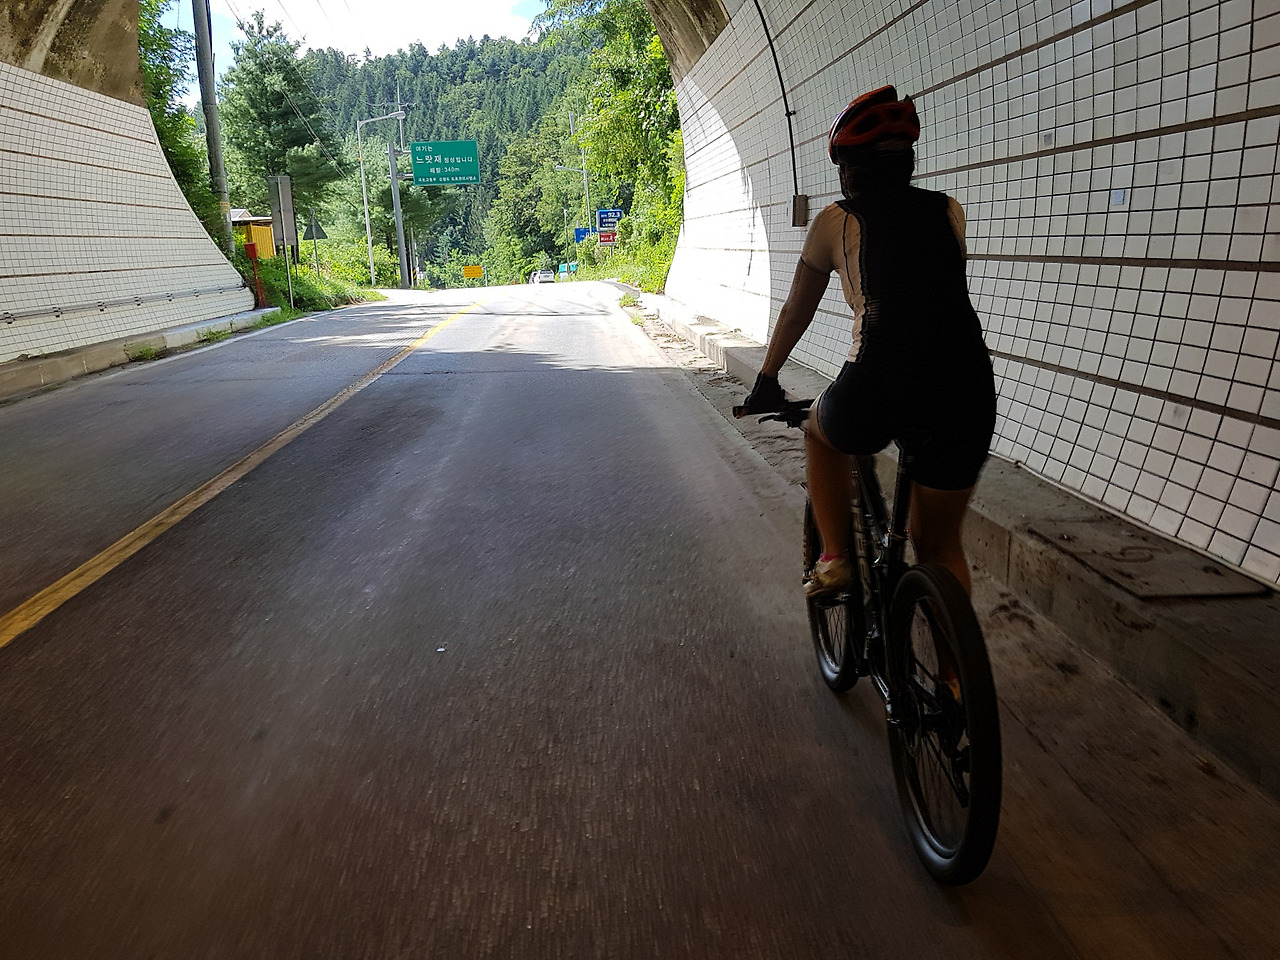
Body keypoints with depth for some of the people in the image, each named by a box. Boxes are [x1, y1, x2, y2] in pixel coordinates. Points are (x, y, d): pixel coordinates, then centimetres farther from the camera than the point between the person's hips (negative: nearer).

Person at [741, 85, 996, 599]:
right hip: (967, 390, 3)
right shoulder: (948, 211, 18)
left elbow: (796, 312, 20)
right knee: (939, 544, 21)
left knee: (821, 432, 33)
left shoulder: (834, 221, 11)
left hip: (879, 388, -3)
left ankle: (834, 559, 24)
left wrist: (766, 379, 34)